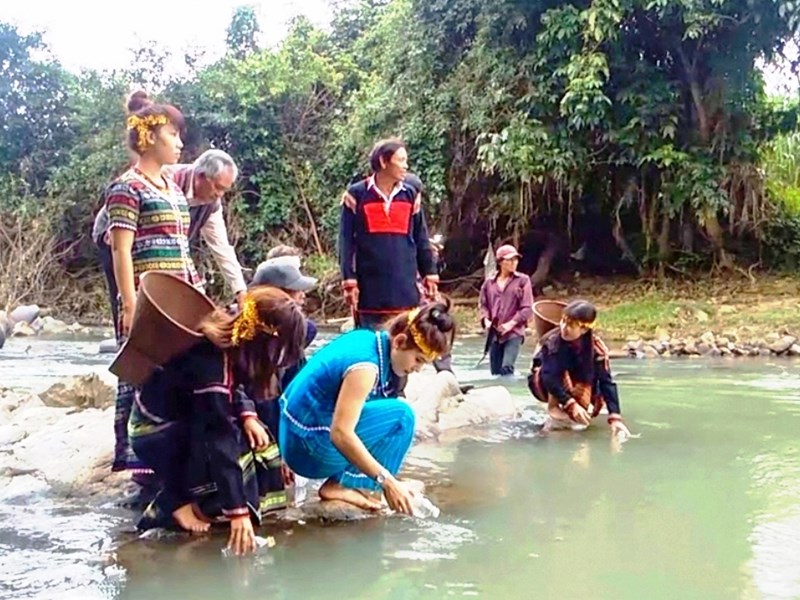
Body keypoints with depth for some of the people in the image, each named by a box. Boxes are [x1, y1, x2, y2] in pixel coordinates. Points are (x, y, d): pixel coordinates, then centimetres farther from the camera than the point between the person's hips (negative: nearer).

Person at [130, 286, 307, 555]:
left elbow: (233, 386, 6)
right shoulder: (210, 364, -35)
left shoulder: (230, 335, -13)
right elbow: (220, 440, -37)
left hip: (182, 420, 8)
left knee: (256, 438, -4)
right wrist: (238, 511, -37)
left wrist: (248, 415, -14)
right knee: (234, 445, -26)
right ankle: (175, 502, -9)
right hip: (156, 434, -8)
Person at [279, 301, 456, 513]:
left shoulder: (368, 339, 4)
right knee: (401, 416, -12)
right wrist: (386, 480, -23)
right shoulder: (365, 365, -22)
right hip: (307, 448, -9)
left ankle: (342, 481, 9)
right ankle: (341, 485, -5)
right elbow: (341, 434, -28)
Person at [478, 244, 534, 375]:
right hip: (494, 334, 4)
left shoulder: (523, 280, 0)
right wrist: (486, 320, -6)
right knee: (495, 371, 7)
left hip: (514, 333, -4)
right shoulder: (489, 283, 9)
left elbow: (527, 308, -4)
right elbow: (484, 305, 13)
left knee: (507, 368, -20)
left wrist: (511, 324, -13)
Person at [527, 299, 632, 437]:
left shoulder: (596, 347, -22)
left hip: (574, 386, 4)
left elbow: (606, 381, -24)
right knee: (560, 370, -34)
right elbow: (549, 378, -35)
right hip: (542, 384, -4)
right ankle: (553, 407, -18)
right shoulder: (552, 341, -30)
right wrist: (571, 405, -44)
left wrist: (615, 417, -34)